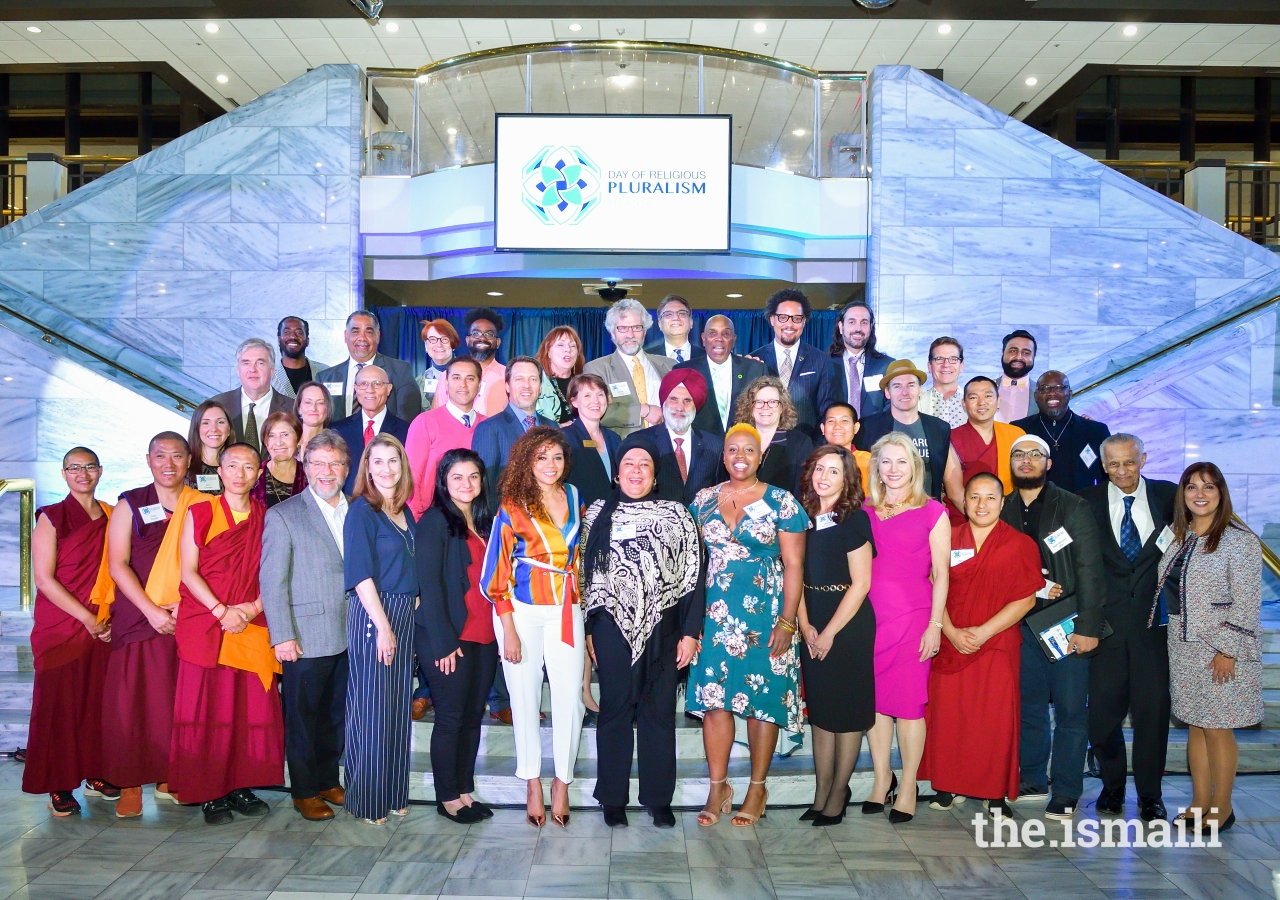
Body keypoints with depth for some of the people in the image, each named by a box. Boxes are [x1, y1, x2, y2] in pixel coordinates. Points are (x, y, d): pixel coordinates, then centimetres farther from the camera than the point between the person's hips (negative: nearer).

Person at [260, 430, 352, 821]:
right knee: (302, 718, 7)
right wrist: (282, 636, -11)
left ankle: (328, 779, 31)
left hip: (349, 637, 4)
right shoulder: (283, 515, -5)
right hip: (306, 639, -4)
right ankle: (305, 792, 21)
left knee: (337, 715, 15)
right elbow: (272, 581, -7)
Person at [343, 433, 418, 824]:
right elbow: (360, 575, -13)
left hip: (405, 616, 7)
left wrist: (413, 614, 7)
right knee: (372, 708, -1)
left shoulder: (405, 512, 13)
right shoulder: (361, 511, -7)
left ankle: (394, 793, 22)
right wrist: (383, 626, -17)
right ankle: (366, 800, 11)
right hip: (372, 615, -7)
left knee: (399, 707, 11)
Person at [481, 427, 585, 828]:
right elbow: (499, 571, -4)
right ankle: (533, 784, 20)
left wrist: (584, 606, 11)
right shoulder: (512, 506, -2)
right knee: (525, 698, 5)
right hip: (523, 611, -2)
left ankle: (562, 781, 15)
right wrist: (509, 630, -9)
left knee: (569, 697, -3)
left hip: (566, 610, 2)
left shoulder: (574, 497, 9)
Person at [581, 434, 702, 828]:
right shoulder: (598, 514, 6)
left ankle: (659, 799, 19)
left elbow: (692, 575, 2)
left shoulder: (676, 514, 4)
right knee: (615, 710, 7)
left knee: (660, 713, 7)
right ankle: (613, 798, 18)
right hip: (612, 627, 0)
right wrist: (586, 629, 2)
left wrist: (690, 632, -3)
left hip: (662, 628, 0)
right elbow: (585, 574, 7)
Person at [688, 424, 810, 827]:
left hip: (764, 615, -3)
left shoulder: (781, 502, -3)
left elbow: (793, 564, -4)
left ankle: (757, 788, 18)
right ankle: (718, 788, 15)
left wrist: (787, 622, -10)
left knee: (762, 700, 3)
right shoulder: (703, 500, 8)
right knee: (713, 698, 2)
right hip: (714, 614, 3)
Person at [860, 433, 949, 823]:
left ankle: (908, 787, 11)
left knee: (909, 702, -1)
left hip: (913, 616, -3)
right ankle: (882, 779, 21)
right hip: (869, 616, 3)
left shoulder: (932, 512, 2)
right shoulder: (863, 511, 10)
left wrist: (935, 625, -6)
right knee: (874, 698, 7)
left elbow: (940, 572, 0)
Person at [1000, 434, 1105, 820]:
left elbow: (1089, 570, -5)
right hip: (1022, 624, 3)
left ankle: (1065, 791, 9)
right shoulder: (1002, 510, 10)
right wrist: (1032, 587, -8)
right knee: (1029, 705, 10)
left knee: (1070, 709, -1)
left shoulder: (1074, 507, 0)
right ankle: (1032, 780, 22)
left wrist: (1088, 627, -12)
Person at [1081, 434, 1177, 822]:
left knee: (1152, 706, 3)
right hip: (1107, 619, 0)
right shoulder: (1088, 501, 2)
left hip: (1153, 617, 0)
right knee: (1103, 707, 5)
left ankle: (1150, 794, 17)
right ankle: (1112, 785, 26)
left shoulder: (1168, 495, 5)